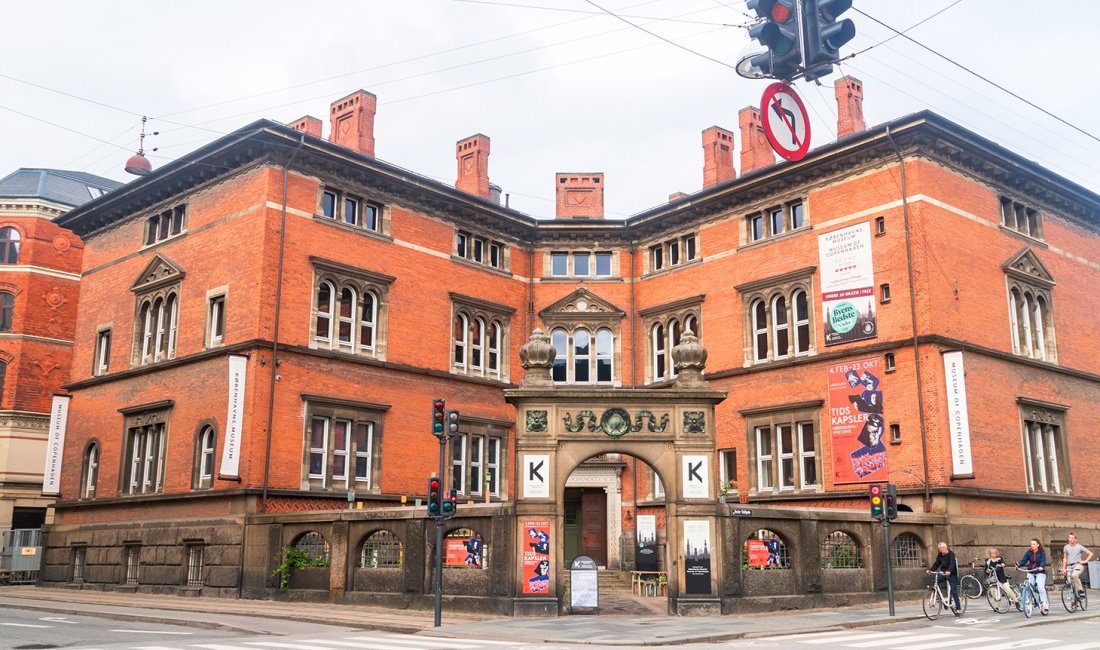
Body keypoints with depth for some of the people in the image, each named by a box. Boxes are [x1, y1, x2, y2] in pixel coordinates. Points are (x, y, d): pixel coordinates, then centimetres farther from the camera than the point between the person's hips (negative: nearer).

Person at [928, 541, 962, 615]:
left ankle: (958, 608, 5)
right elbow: (936, 564, 5)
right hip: (943, 573, 5)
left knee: (954, 592, -5)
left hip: (952, 574, -5)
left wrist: (949, 571, -49)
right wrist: (930, 570, -13)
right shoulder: (940, 555, 5)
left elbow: (952, 564, -30)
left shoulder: (951, 554, -15)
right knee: (935, 580, -21)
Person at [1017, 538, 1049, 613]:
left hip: (1040, 572, -3)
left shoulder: (1042, 553, -3)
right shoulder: (1029, 552, 5)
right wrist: (1019, 564, -25)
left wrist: (1041, 567, -39)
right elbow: (1024, 560, -3)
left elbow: (1043, 561, -17)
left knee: (1040, 587, -21)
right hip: (1031, 572, 3)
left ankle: (1045, 603, -13)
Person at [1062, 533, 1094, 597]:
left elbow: (1091, 554, 3)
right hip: (1070, 566, 4)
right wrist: (1063, 568, 10)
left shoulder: (1079, 547, 0)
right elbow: (1065, 558, 17)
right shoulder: (1066, 547, 9)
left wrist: (1085, 561, -6)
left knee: (1074, 575, -35)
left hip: (1078, 565, -4)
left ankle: (1081, 590, -21)